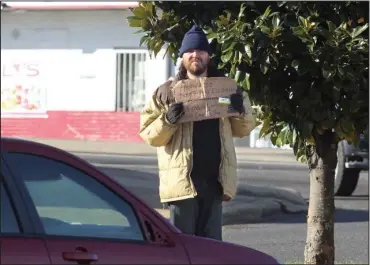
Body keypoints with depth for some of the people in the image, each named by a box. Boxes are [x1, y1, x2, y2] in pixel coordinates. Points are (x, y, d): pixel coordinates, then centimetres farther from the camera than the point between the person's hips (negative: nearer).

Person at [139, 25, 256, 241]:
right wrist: (167, 121, -18)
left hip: (215, 181, 3)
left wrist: (242, 110, -4)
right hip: (182, 180, -3)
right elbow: (148, 134, 1)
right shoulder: (167, 92, 2)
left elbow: (244, 129, 17)